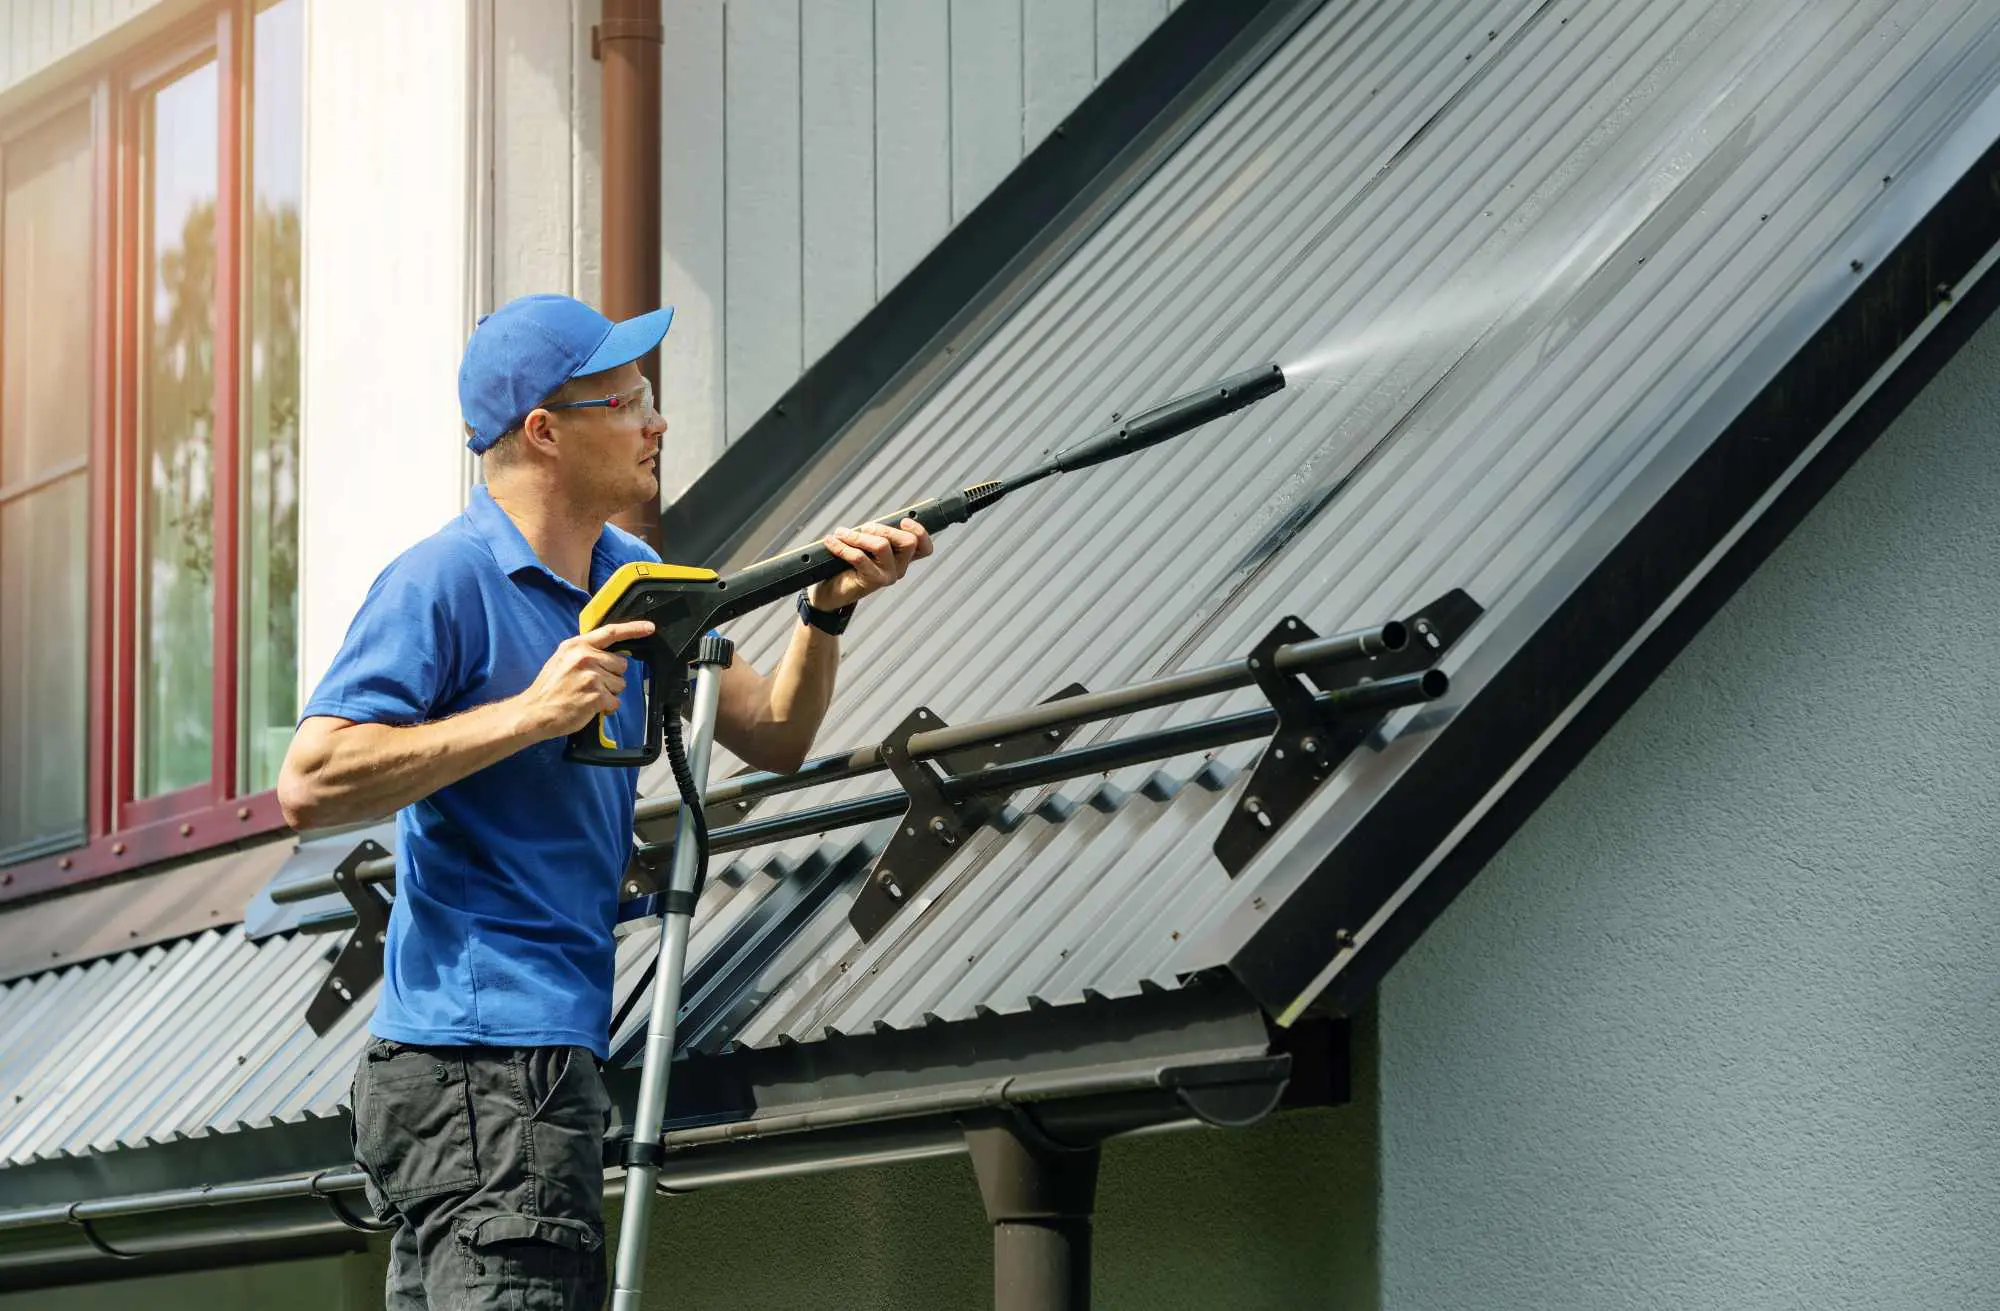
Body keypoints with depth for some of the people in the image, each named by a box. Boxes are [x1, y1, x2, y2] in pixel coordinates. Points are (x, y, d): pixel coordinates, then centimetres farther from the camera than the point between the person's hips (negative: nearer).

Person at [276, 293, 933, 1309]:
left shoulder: (629, 578, 16)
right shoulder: (442, 582, -11)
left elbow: (772, 738, 17)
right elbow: (310, 786, -20)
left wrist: (828, 611, -1)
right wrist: (531, 713, -20)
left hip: (556, 1053, 9)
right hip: (477, 1064, -9)